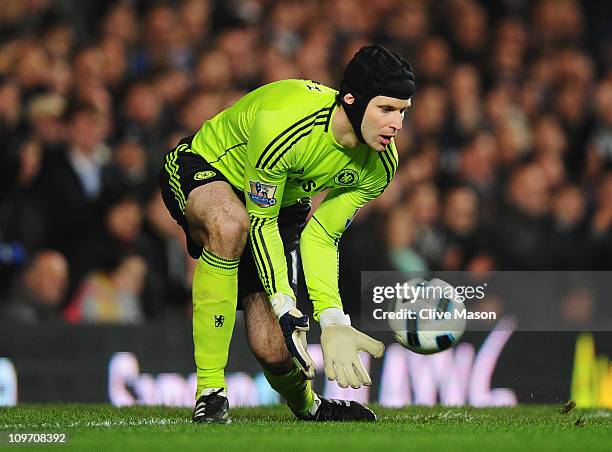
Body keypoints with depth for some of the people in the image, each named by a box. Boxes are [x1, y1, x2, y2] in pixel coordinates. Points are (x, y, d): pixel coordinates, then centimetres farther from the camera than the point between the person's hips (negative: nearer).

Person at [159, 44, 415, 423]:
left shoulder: (379, 164, -17)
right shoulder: (282, 123, -38)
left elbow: (320, 238, -11)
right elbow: (260, 221, -28)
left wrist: (333, 322, -22)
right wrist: (285, 307, -33)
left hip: (286, 202, 5)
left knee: (273, 350, -9)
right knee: (231, 224, -42)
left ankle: (307, 405, 32)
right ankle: (210, 392, -33)